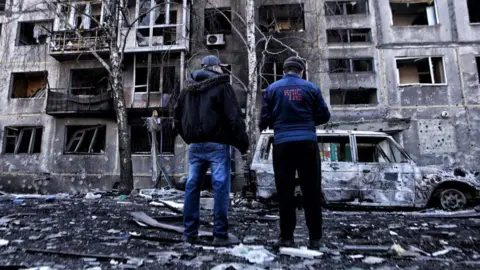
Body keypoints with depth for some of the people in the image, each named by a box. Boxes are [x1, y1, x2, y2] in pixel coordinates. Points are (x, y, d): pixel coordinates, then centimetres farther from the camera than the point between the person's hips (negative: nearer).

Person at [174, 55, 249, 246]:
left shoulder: (188, 87, 15)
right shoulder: (221, 85, -3)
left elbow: (178, 117, 18)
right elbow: (233, 117, -10)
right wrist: (243, 144, -4)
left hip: (195, 145, 6)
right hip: (216, 144, -6)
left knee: (192, 186, 10)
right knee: (220, 187, -2)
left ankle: (189, 232, 16)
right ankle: (220, 235, 2)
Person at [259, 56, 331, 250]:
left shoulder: (273, 88, 5)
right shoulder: (311, 87, 6)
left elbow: (265, 118, 3)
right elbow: (324, 116, 8)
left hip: (282, 143, 0)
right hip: (307, 142, 1)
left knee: (285, 192, 5)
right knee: (311, 191, 7)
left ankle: (287, 237, 9)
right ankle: (315, 238, 12)